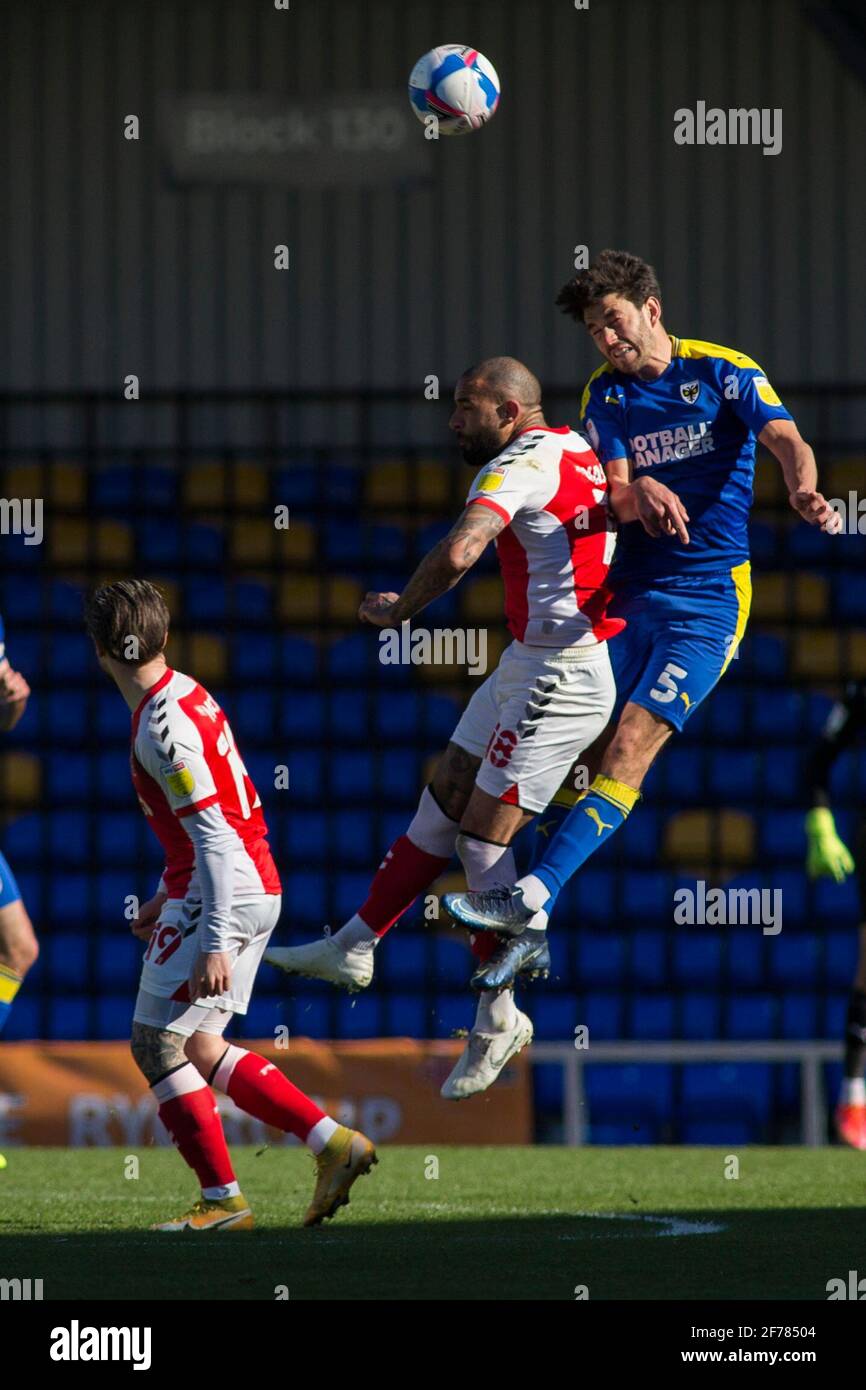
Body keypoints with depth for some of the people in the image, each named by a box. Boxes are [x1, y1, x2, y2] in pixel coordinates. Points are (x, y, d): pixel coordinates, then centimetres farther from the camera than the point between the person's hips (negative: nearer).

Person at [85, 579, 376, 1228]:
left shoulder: (161, 725, -18)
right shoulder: (188, 693, 12)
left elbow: (213, 834, -23)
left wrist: (213, 942, -25)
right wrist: (167, 897, 28)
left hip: (220, 898, -10)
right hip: (256, 888, 10)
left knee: (157, 1041, -4)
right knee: (199, 1048, 13)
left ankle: (223, 1198, -1)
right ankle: (334, 1143, 8)